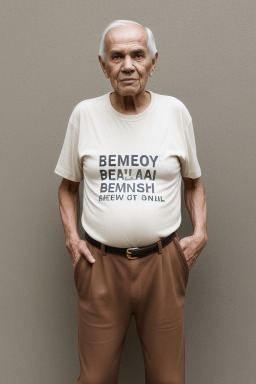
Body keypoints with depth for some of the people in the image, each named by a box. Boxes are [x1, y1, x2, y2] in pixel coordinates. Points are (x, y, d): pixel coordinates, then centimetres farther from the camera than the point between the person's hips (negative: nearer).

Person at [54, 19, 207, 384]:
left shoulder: (176, 111, 2)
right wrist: (71, 237, -1)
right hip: (99, 262, 0)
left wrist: (200, 232, -1)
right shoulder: (84, 113, 1)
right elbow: (68, 186, 12)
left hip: (163, 262, 1)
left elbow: (193, 181, 12)